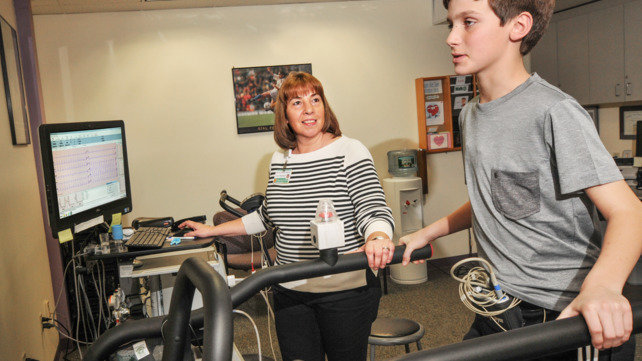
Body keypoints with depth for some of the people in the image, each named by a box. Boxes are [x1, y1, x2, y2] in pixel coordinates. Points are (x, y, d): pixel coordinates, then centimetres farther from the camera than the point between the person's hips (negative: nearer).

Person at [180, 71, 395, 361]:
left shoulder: (350, 152, -9)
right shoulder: (279, 160, 8)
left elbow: (374, 211, -17)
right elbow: (267, 216, 21)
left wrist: (378, 239, -40)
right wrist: (212, 230, 23)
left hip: (345, 292, -4)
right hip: (290, 295, 5)